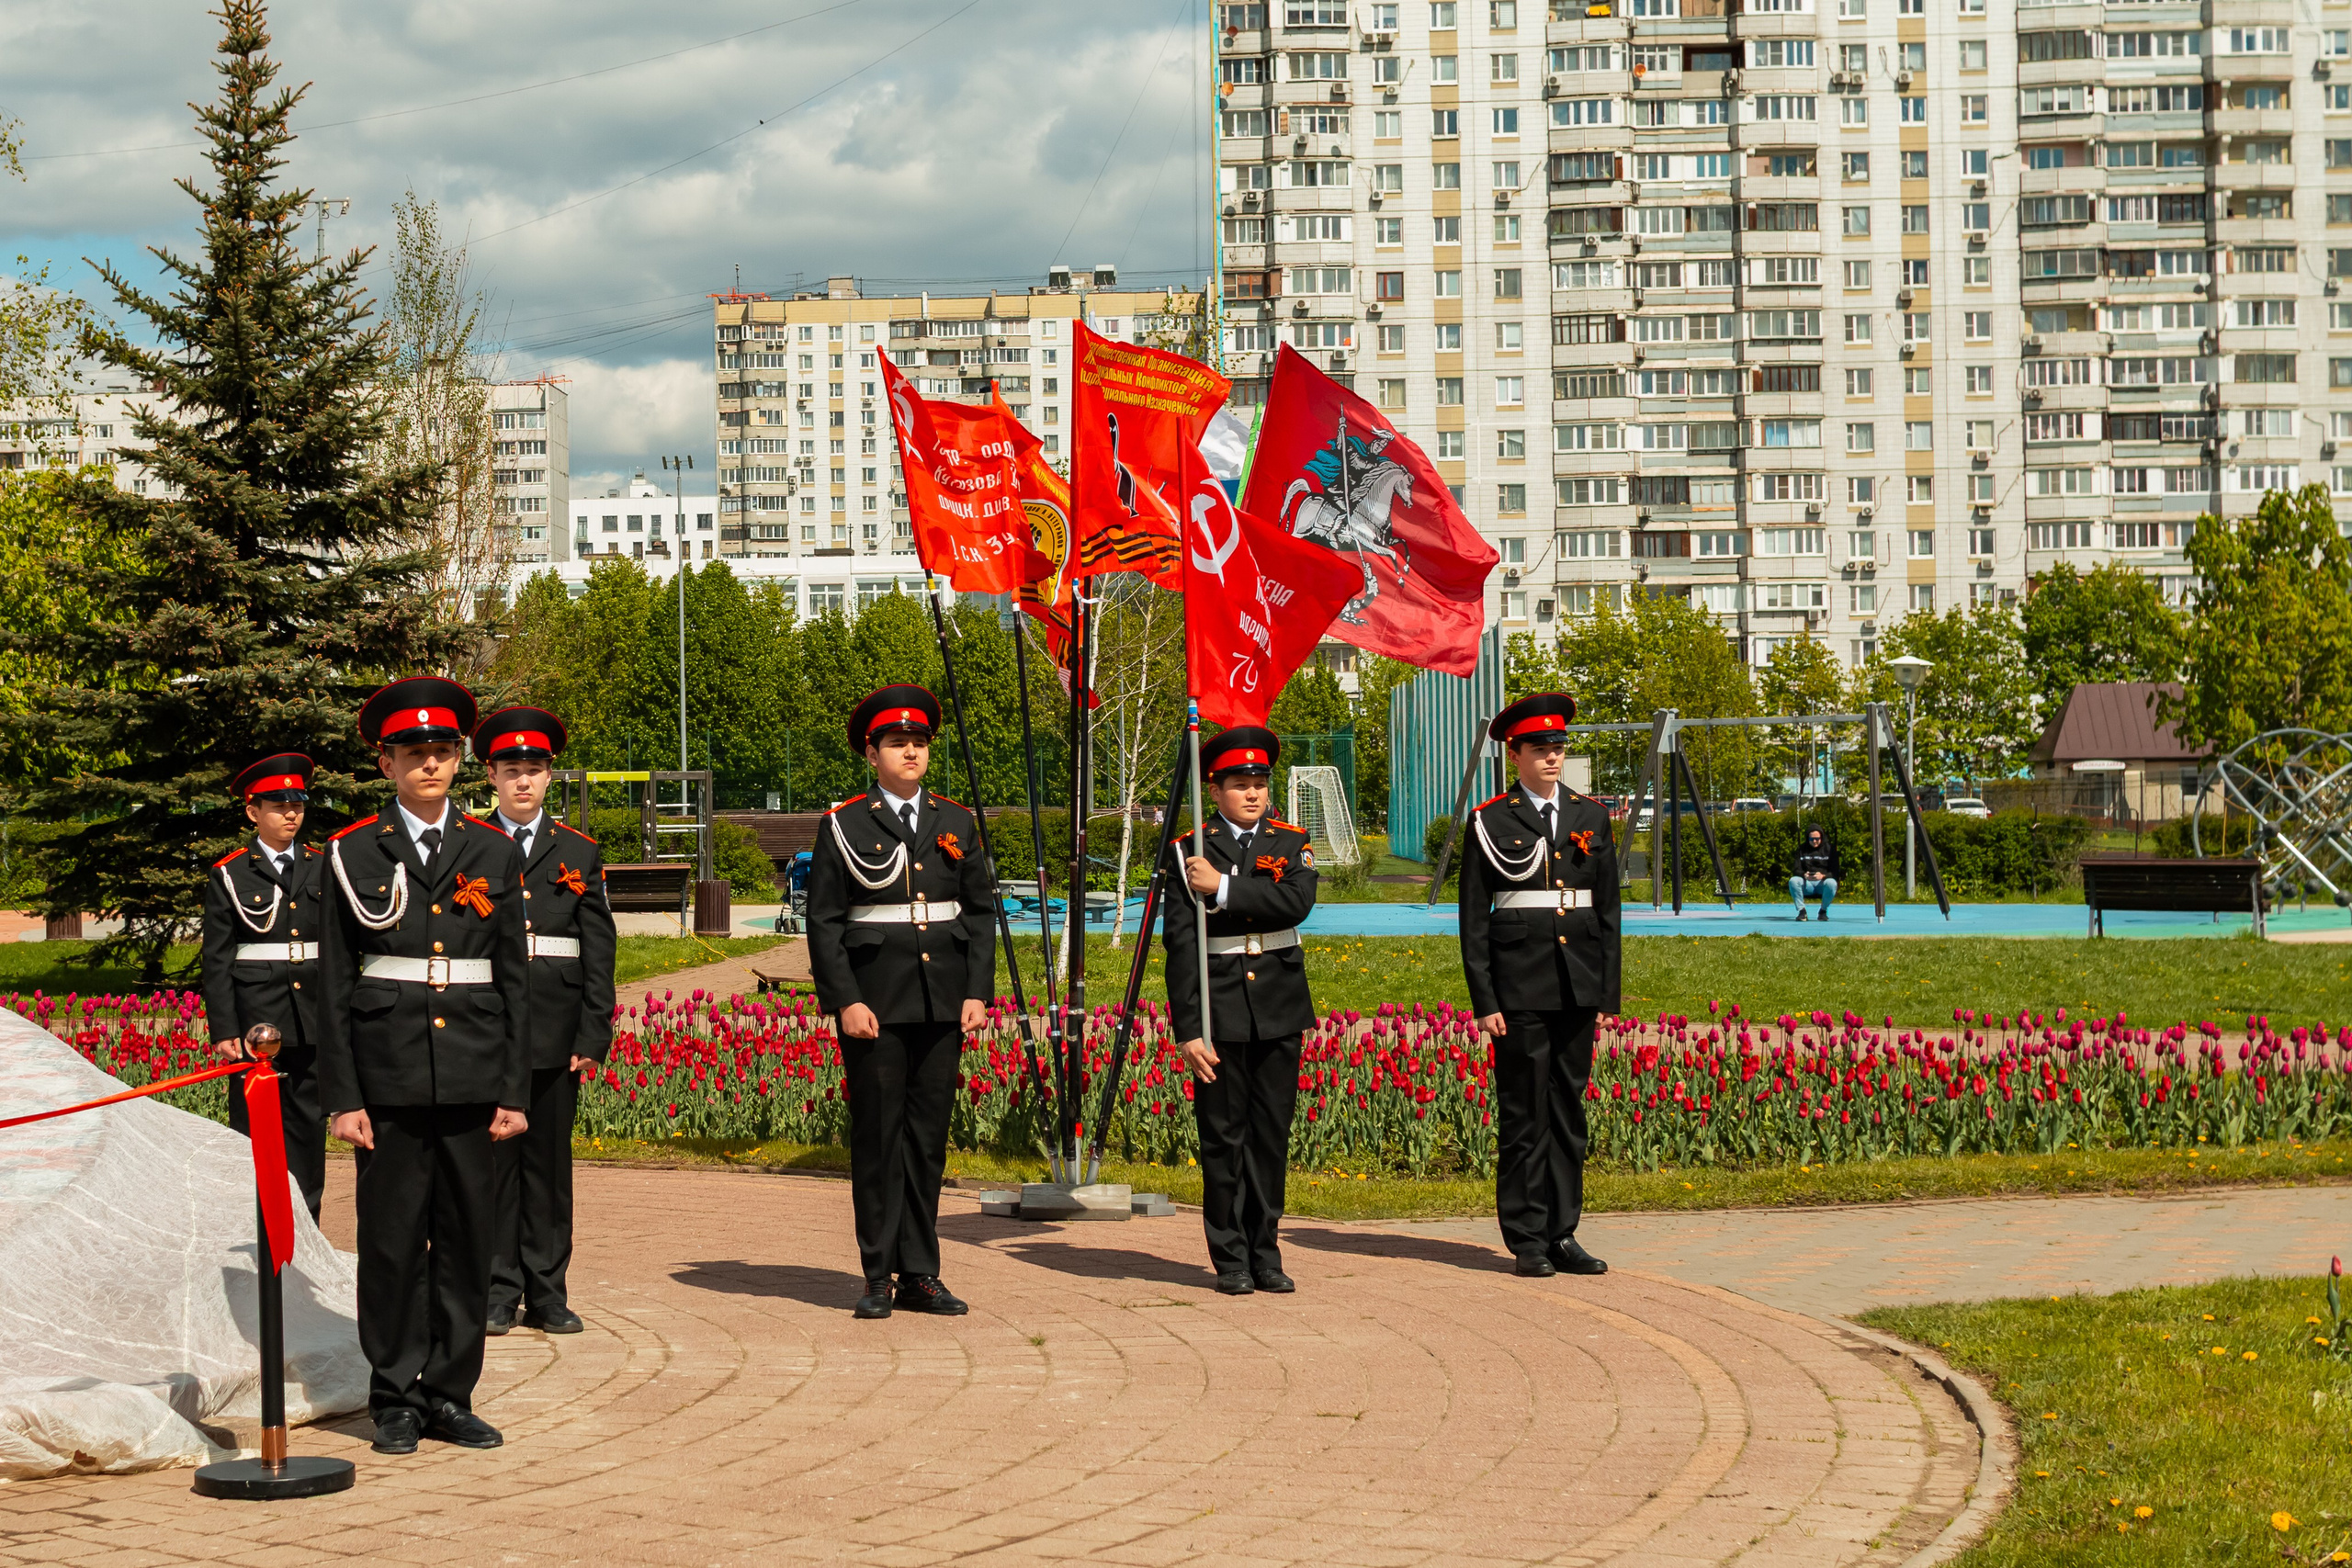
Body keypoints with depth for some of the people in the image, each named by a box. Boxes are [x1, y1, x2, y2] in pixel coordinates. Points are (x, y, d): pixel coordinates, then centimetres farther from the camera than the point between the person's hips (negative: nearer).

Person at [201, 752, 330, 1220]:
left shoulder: (322, 870, 12)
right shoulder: (229, 875, 2)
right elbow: (216, 960, 0)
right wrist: (224, 1031, -8)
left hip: (315, 1020, 3)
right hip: (256, 1019, -3)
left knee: (309, 1127, 7)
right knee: (254, 1130, -1)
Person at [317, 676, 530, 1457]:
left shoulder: (493, 852, 8)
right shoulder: (354, 854, 3)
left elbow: (516, 977, 9)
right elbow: (335, 983, 2)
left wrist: (514, 1090, 3)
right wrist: (343, 1096, -4)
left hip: (472, 1074, 2)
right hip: (389, 1076, -2)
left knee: (468, 1236, 5)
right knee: (392, 1237, 1)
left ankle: (451, 1393, 14)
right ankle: (395, 1399, 11)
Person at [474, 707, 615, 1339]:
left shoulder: (578, 854, 10)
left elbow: (598, 953, 7)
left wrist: (594, 1038, -1)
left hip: (556, 1033, 2)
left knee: (550, 1163, 5)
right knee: (493, 1160, 1)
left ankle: (547, 1296, 11)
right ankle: (497, 1293, 7)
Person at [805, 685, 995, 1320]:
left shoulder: (956, 823, 11)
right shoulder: (844, 826, 0)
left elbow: (981, 911, 12)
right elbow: (823, 922, -2)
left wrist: (977, 993, 2)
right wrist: (844, 1001, -11)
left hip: (944, 1002, 3)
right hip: (875, 1002, -3)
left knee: (929, 1137, 6)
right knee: (878, 1137, -1)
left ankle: (921, 1274, 11)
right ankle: (879, 1277, 5)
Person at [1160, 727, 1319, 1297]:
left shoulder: (1291, 844, 8)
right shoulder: (1189, 852, 0)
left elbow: (1297, 903, -13)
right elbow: (1179, 944, -4)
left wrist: (1222, 889, -15)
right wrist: (1188, 1029, -11)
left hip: (1279, 1012, 2)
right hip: (1219, 1013, -2)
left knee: (1272, 1136, 6)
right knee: (1224, 1137, 1)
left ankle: (1265, 1255, 14)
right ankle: (1231, 1260, 9)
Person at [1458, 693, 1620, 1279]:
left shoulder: (1591, 816, 11)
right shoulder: (1491, 822, 0)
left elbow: (1608, 911, 13)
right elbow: (1473, 919, -1)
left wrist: (1607, 994, 8)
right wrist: (1484, 1002, -7)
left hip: (1577, 988, 4)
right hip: (1520, 990, -4)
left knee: (1569, 1112, 7)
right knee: (1524, 1114, -1)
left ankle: (1563, 1235, 13)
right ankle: (1528, 1240, 5)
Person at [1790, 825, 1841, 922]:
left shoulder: (1829, 849, 2)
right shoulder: (1802, 849, 7)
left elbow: (1835, 872, -5)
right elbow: (1796, 870, 0)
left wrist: (1823, 876, -27)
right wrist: (1804, 875, -25)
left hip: (1823, 883, -1)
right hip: (1806, 883, 1)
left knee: (1832, 883, -36)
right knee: (1793, 880, -30)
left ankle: (1823, 910, -12)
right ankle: (1801, 910, -17)